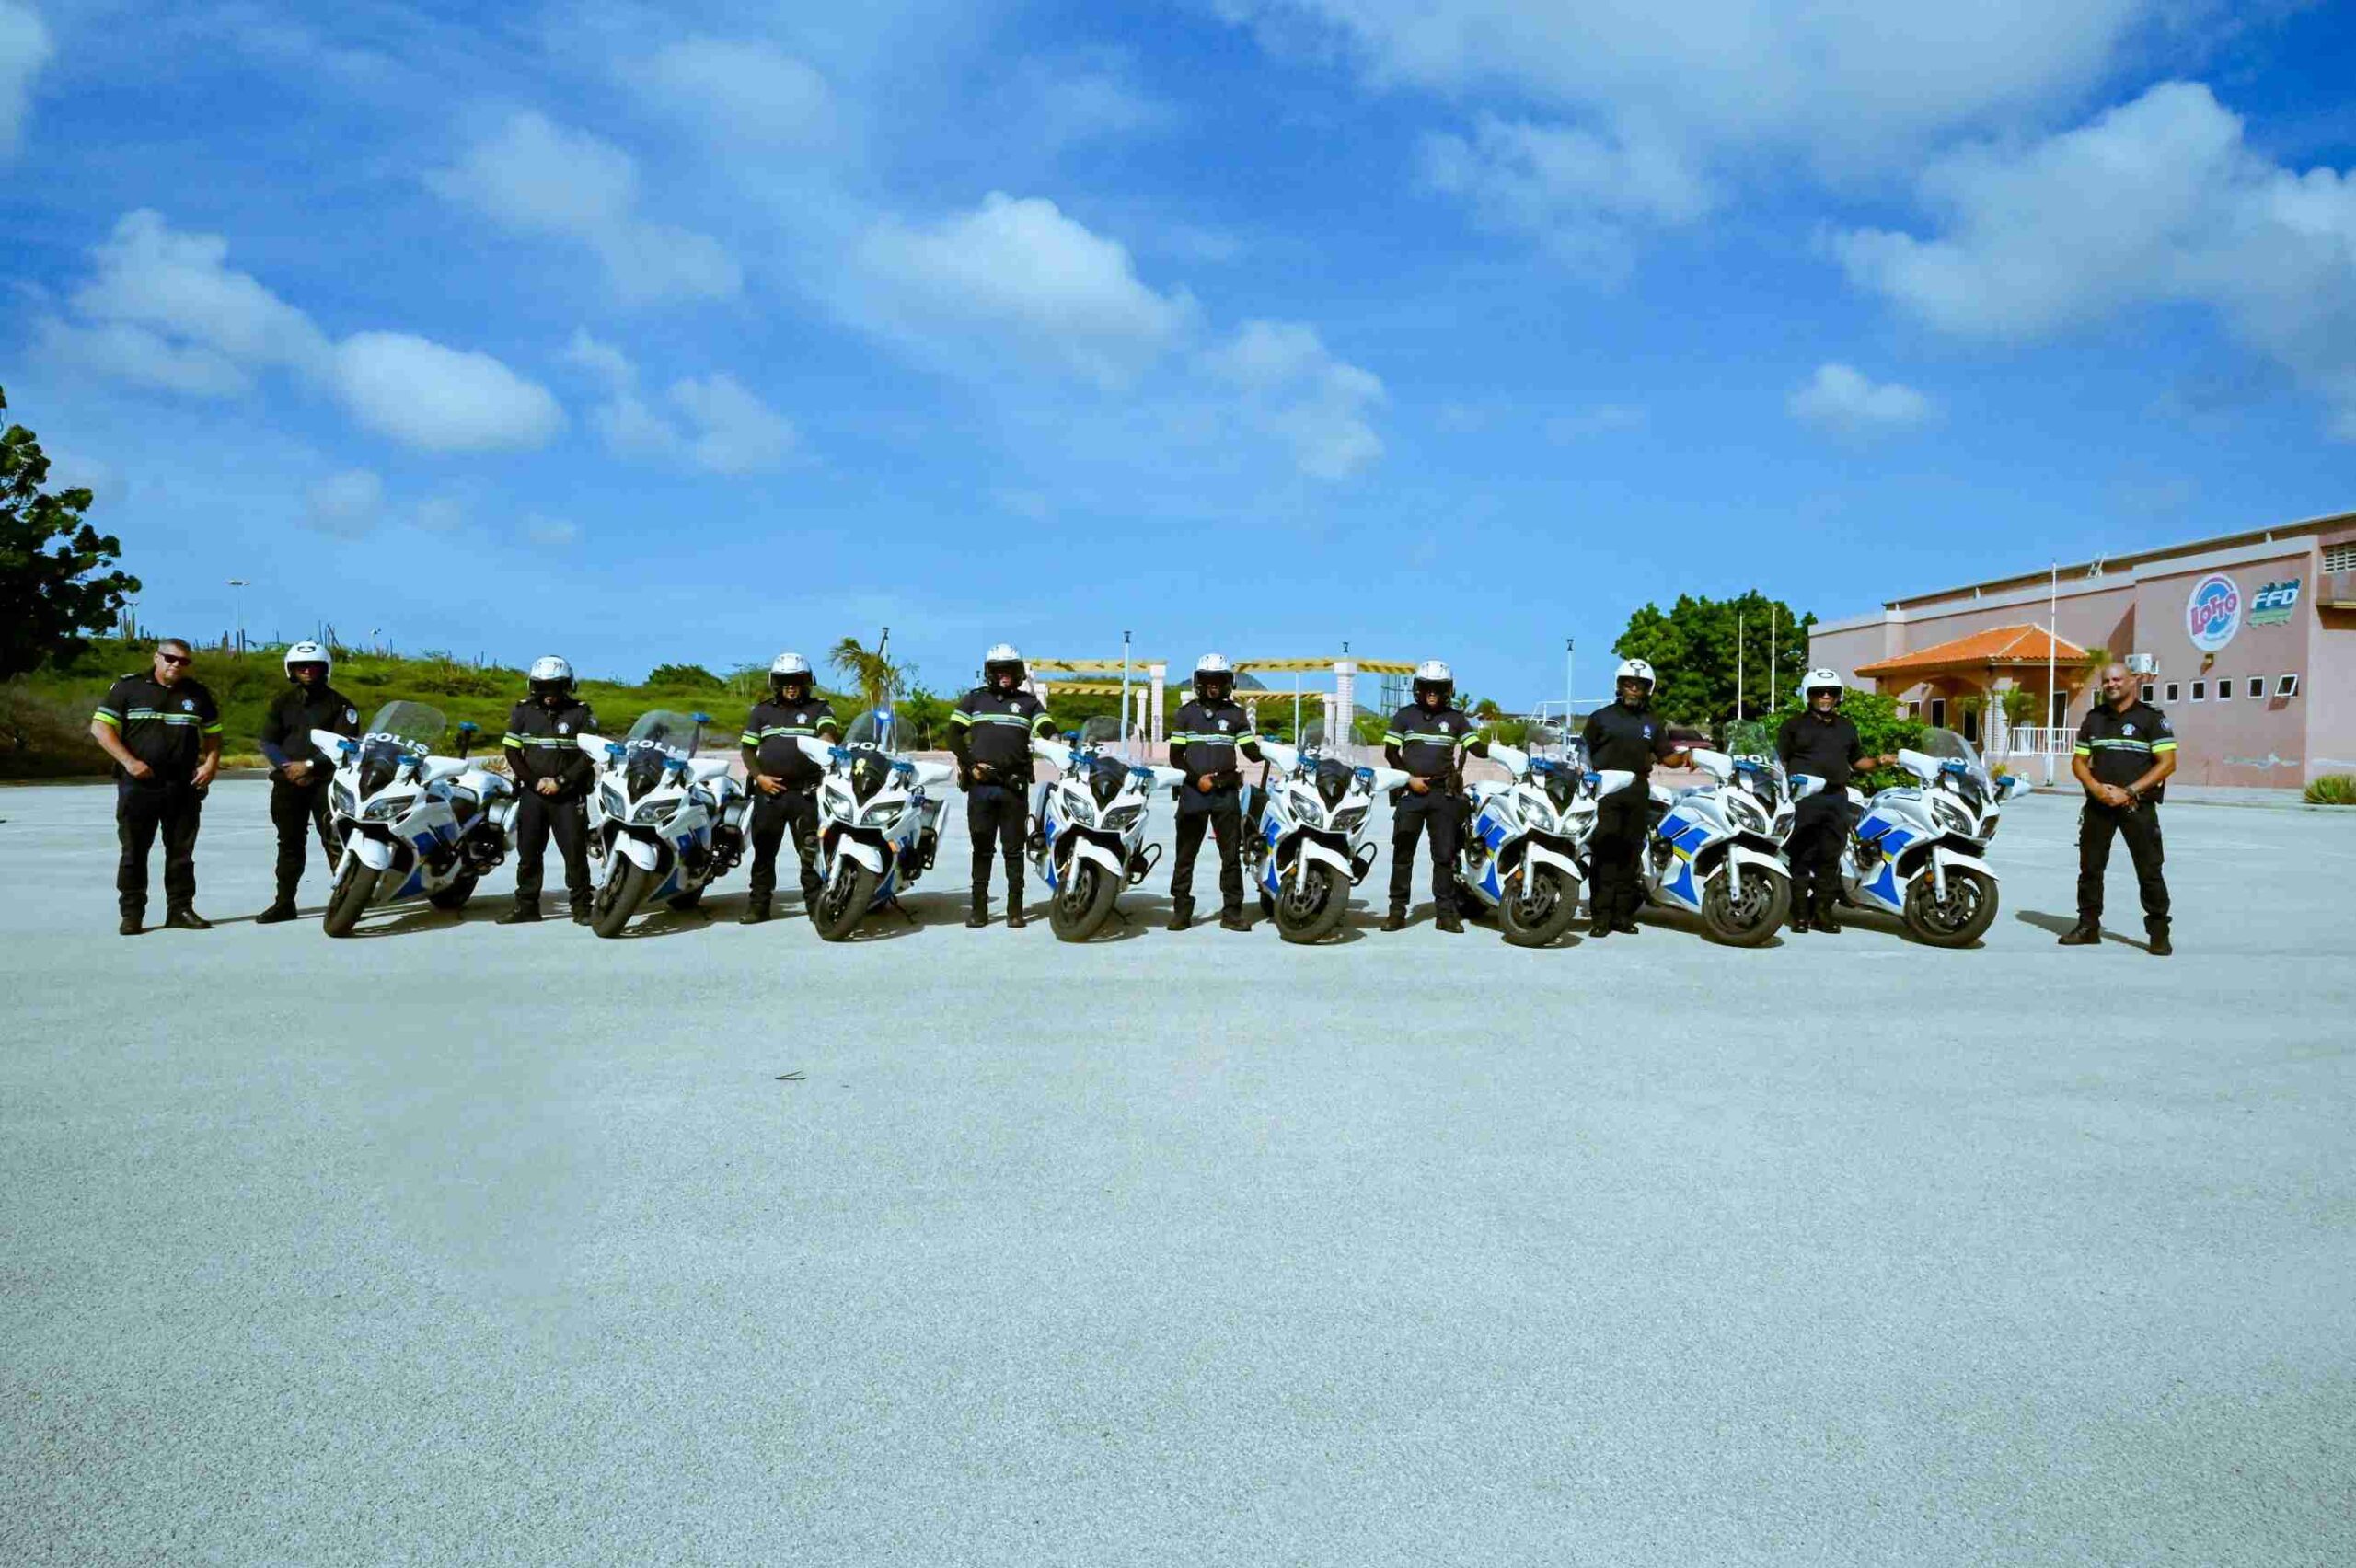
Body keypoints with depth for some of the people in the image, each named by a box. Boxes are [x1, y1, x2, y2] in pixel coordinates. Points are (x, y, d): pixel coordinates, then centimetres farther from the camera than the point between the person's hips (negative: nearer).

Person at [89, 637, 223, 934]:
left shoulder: (198, 693, 12)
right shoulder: (128, 687, 1)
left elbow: (213, 734, 19)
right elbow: (100, 727, -2)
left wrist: (210, 764, 0)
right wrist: (129, 761, -13)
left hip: (185, 787, 3)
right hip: (138, 784, -3)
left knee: (182, 851, 7)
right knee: (134, 851, 2)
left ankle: (180, 909, 14)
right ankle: (132, 913, 8)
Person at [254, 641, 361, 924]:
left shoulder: (338, 703, 3)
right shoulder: (283, 702, 15)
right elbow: (268, 741, 9)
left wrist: (310, 765, -15)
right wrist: (288, 767, -8)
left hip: (326, 781, -4)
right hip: (288, 781, 4)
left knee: (334, 842, -12)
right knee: (289, 843, 10)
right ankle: (284, 903, 17)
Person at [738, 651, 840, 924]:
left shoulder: (819, 708, 8)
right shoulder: (762, 711, 15)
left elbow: (830, 731, -13)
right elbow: (748, 748, 13)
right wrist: (759, 776, -4)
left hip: (806, 792, -2)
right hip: (768, 790, 2)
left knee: (812, 851, -1)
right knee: (764, 850, 6)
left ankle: (816, 904, 6)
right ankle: (758, 905, 12)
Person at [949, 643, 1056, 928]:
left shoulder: (1028, 702, 13)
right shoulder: (974, 699, 12)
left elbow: (1049, 732, 2)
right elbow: (954, 734, 5)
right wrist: (970, 764, -6)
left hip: (1015, 786, 0)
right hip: (981, 785, 0)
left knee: (1014, 850, 3)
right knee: (982, 849, 5)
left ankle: (1015, 909, 7)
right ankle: (979, 908, 9)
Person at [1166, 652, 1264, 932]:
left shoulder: (1235, 713, 9)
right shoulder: (1187, 713, 6)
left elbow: (1251, 751, 5)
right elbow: (1175, 756, 3)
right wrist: (1197, 779, -9)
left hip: (1226, 793, 1)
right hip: (1193, 791, -1)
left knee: (1232, 854, 1)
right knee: (1185, 854, 2)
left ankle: (1232, 912, 5)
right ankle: (1181, 911, 8)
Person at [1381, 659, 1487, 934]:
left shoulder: (1455, 718, 8)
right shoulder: (1404, 715, 6)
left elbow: (1475, 746, 1)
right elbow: (1390, 752, 4)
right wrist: (1410, 778, -7)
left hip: (1444, 794, 1)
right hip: (1410, 792, -1)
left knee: (1444, 854, 3)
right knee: (1402, 852, -1)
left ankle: (1445, 911, 8)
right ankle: (1397, 910, 4)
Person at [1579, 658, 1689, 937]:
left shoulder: (1653, 723, 16)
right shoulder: (1601, 717, 7)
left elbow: (1666, 756, 11)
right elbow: (1585, 752, 6)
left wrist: (1684, 757, -9)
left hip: (1638, 792, 4)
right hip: (1605, 792, -4)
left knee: (1630, 854, 5)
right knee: (1604, 853, -10)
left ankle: (1623, 913, 10)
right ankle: (1600, 916, -11)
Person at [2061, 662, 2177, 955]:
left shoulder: (2151, 718, 0)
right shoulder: (2094, 718, 14)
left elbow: (2167, 763, -7)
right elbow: (2079, 761, 14)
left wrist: (2129, 792, -15)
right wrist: (2097, 788, -6)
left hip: (2137, 805, -4)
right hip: (2098, 804, 4)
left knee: (2149, 871, -4)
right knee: (2090, 866, 7)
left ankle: (2159, 933, 1)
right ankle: (2088, 926, 16)